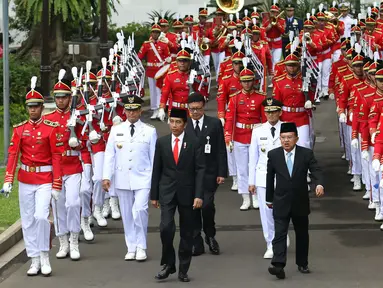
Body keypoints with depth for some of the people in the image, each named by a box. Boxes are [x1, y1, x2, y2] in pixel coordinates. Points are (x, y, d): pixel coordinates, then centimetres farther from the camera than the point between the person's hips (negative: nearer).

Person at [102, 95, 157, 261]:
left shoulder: (150, 131, 2)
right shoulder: (116, 131, 6)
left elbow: (155, 157, 4)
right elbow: (109, 155, 6)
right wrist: (106, 177, -2)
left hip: (143, 179, -2)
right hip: (122, 180, 3)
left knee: (140, 210, -16)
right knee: (127, 215, 7)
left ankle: (141, 247, -3)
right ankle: (131, 248, 16)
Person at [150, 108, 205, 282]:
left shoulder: (194, 143, -2)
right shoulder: (161, 142, 4)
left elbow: (200, 170, -5)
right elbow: (156, 170, 7)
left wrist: (199, 195, -13)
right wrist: (154, 195, 6)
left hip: (187, 193, -1)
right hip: (167, 192, 1)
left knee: (187, 233, 5)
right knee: (166, 227, -14)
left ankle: (183, 270, 15)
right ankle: (168, 264, 3)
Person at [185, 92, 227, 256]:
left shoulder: (214, 124, 3)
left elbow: (221, 150, 3)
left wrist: (222, 173, -3)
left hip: (209, 174, -1)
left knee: (207, 205, -11)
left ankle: (210, 236, 14)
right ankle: (197, 244, 11)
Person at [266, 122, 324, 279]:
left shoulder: (306, 154, -5)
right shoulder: (273, 155, -2)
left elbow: (316, 171, -11)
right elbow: (270, 178, 7)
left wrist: (320, 184, -33)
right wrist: (269, 199, 13)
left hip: (300, 203, 1)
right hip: (281, 203, -1)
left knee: (302, 234, 14)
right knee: (279, 234, -11)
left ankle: (302, 264, 28)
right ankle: (278, 265, -20)